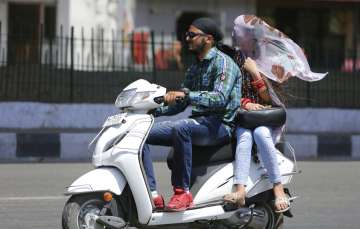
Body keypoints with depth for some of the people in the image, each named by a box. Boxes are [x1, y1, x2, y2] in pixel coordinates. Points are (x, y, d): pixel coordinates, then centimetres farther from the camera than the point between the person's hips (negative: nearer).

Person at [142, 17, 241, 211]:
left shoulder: (223, 63, -6)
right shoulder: (195, 68, 21)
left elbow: (220, 99, -22)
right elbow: (178, 104, 24)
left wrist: (186, 94, -29)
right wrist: (154, 109, 6)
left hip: (219, 125, -9)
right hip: (197, 123, 9)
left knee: (180, 128, -39)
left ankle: (183, 191, -31)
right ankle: (152, 194, -15)